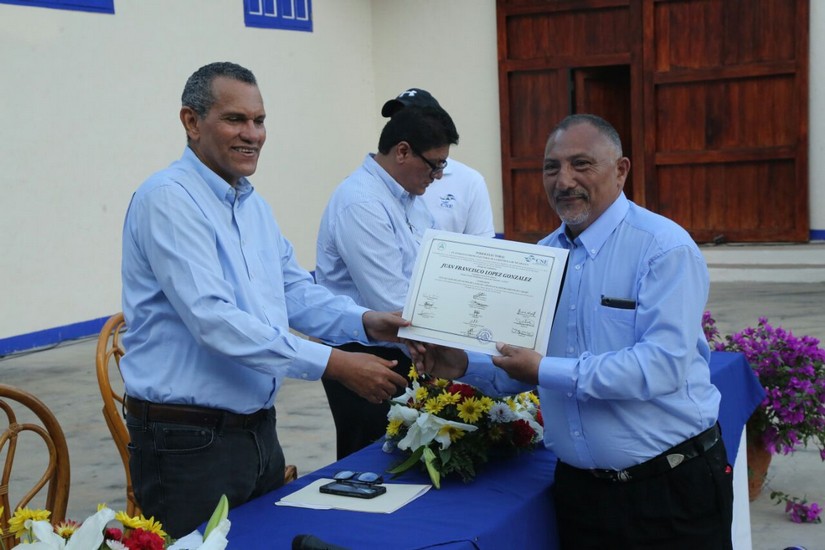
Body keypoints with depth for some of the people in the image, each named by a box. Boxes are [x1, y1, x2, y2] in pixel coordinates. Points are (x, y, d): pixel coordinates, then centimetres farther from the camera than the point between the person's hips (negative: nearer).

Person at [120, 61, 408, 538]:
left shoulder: (254, 205, 14)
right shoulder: (168, 199, -16)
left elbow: (296, 291, 15)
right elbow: (213, 320, -25)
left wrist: (366, 323, -5)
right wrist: (333, 364, -27)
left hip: (258, 428, 9)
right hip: (189, 443, -9)